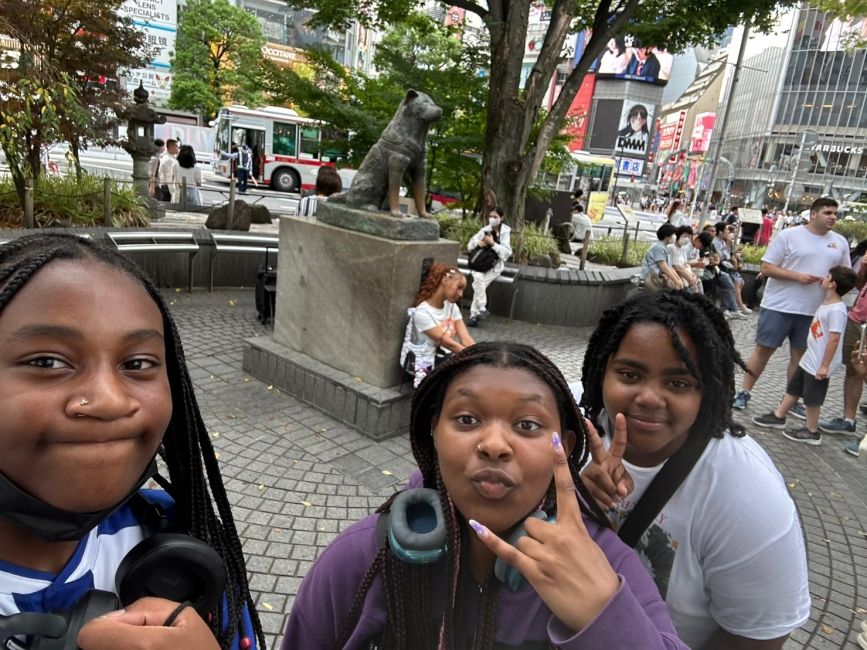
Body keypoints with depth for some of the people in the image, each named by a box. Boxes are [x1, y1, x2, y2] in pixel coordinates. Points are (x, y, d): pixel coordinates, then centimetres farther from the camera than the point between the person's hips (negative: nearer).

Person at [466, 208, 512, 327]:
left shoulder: (505, 233, -2)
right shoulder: (485, 230, 5)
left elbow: (506, 253, -12)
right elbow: (470, 245, 8)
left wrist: (492, 243, -21)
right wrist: (479, 243, -13)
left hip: (495, 266, -2)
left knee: (479, 283, -27)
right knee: (478, 278, -30)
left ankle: (474, 314, -22)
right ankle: (482, 308, -24)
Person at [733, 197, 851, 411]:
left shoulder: (841, 242, 9)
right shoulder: (788, 235, -6)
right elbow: (766, 268, -8)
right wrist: (797, 275, -19)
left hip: (813, 311, 4)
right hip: (779, 306, -4)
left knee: (800, 354, 11)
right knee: (764, 349, 1)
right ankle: (744, 393, 11)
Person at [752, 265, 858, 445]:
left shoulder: (836, 310, -23)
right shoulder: (827, 304, 6)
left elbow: (834, 339, -25)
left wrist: (825, 366, -23)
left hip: (819, 363, -9)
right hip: (809, 358, 9)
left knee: (812, 397, 4)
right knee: (793, 388, 19)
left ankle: (811, 431, 18)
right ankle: (778, 416, 33)